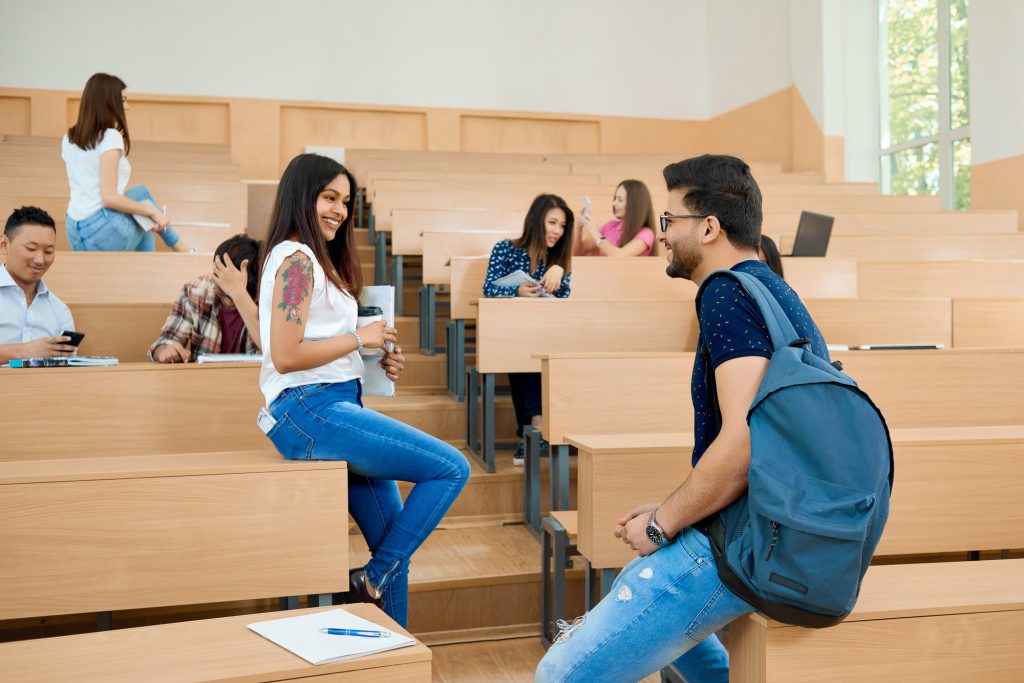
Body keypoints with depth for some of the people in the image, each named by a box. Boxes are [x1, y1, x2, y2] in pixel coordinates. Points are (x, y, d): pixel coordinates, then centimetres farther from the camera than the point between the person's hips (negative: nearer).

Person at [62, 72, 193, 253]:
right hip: (104, 232, -8)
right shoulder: (110, 137, -12)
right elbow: (109, 197, -21)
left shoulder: (67, 139, 12)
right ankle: (182, 249, 34)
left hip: (75, 235, 8)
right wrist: (153, 212, -12)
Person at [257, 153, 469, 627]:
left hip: (332, 405, 10)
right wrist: (359, 339, -10)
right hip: (311, 411, -10)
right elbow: (285, 356, -19)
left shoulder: (313, 259, 21)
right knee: (452, 468, -13)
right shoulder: (296, 259, -10)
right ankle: (373, 578, -3)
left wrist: (374, 359, 6)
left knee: (394, 543, 9)